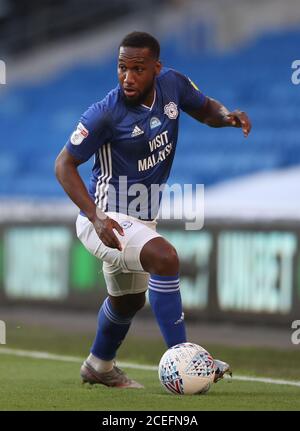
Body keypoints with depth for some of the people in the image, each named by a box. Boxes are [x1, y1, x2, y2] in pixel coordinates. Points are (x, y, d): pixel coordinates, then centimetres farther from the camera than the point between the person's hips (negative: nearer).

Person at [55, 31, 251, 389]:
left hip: (141, 220, 8)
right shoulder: (105, 113, -25)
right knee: (165, 258, -33)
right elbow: (64, 165, -18)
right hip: (107, 218, -8)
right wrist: (96, 218, -29)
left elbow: (205, 109, 10)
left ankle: (99, 366, 54)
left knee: (128, 299, 27)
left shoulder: (172, 85, -10)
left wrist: (227, 115, -14)